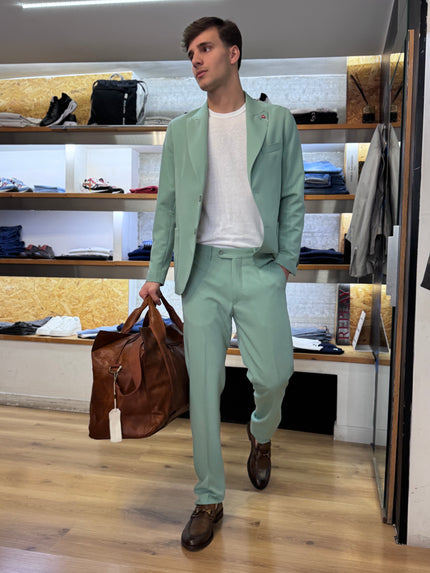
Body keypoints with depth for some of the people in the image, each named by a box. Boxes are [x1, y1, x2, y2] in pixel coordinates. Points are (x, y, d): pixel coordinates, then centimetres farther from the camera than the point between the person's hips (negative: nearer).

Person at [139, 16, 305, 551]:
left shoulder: (277, 122, 7)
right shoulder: (181, 130, 11)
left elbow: (292, 197, 7)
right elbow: (168, 205, 10)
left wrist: (286, 260, -3)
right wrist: (156, 270, 2)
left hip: (260, 268, -1)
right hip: (203, 269, 1)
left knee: (272, 375, -2)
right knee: (203, 386, 2)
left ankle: (261, 435, 37)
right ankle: (209, 500, 17)